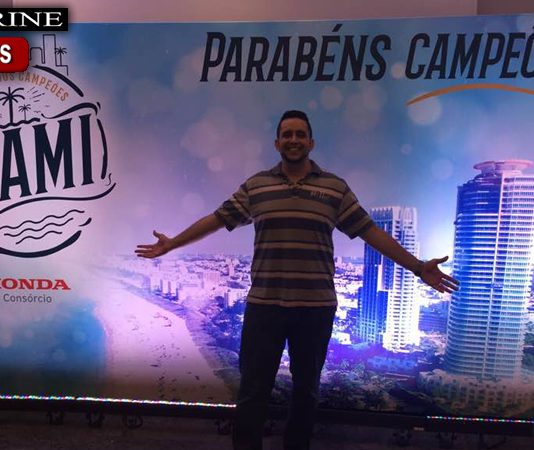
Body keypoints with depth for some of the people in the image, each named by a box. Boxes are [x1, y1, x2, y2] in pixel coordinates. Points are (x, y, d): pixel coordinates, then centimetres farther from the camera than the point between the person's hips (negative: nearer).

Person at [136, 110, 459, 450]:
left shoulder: (336, 188, 3)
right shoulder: (254, 186, 5)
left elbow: (371, 232, 3)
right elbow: (217, 219, 10)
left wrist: (418, 267, 0)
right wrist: (172, 244, 12)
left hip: (316, 306, 1)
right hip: (263, 303, 0)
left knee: (306, 388, 17)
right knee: (253, 388, 6)